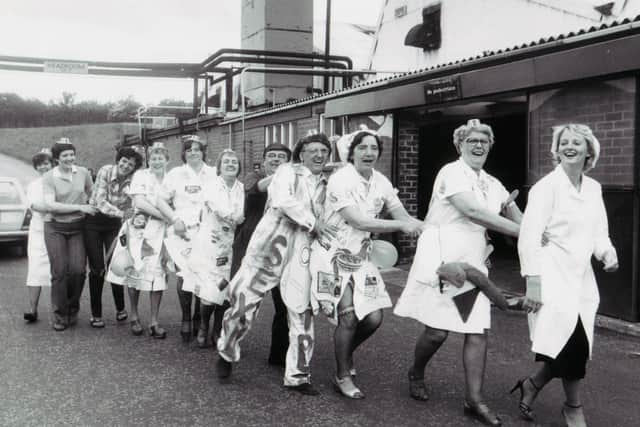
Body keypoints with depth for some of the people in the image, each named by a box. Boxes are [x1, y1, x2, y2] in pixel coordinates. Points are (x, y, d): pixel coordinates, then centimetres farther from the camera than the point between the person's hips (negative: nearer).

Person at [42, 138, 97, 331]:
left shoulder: (83, 173, 2)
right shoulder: (49, 177, -6)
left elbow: (91, 194, 22)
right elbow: (50, 206, -16)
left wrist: (91, 208, 9)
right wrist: (80, 207, -18)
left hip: (77, 228, 2)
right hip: (55, 228, -2)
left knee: (78, 270, -8)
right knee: (59, 272, -4)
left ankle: (73, 310, 14)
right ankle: (59, 316, 10)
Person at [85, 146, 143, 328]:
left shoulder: (134, 181, -10)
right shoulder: (105, 171, -16)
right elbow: (100, 201, -22)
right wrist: (121, 213, -34)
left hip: (114, 224, 2)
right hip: (94, 222, -1)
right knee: (96, 269, 0)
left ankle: (120, 308, 16)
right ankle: (96, 314, 9)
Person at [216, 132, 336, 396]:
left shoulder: (325, 185, 14)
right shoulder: (287, 171, 0)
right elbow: (283, 200, -18)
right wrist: (312, 221, -16)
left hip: (300, 254, 4)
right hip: (269, 246, -4)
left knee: (302, 311, -2)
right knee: (244, 300, 2)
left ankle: (297, 375, 11)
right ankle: (227, 352, 28)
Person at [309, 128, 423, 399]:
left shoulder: (381, 182, 1)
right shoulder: (341, 179, -16)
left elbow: (405, 218, 0)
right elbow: (359, 221, -23)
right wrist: (401, 225, -21)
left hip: (360, 256, 6)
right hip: (333, 255, -5)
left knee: (373, 318, 0)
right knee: (349, 316, -12)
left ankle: (345, 352, 31)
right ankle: (342, 376, 11)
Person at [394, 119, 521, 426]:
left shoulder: (492, 184, 13)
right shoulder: (451, 172, -9)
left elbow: (517, 216, 9)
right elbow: (473, 211, -21)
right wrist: (522, 232, -20)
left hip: (473, 263, 7)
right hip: (441, 259, -6)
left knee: (478, 331, 2)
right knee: (437, 330, -2)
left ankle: (474, 400, 13)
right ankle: (416, 375, 28)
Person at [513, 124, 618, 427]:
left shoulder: (594, 188, 10)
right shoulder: (546, 186, -9)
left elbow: (598, 233, 15)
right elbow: (529, 237, -14)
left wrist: (607, 253, -8)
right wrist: (532, 284, -18)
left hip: (582, 278, 6)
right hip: (553, 277, -6)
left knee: (576, 346, 4)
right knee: (574, 345, -9)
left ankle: (531, 385, 28)